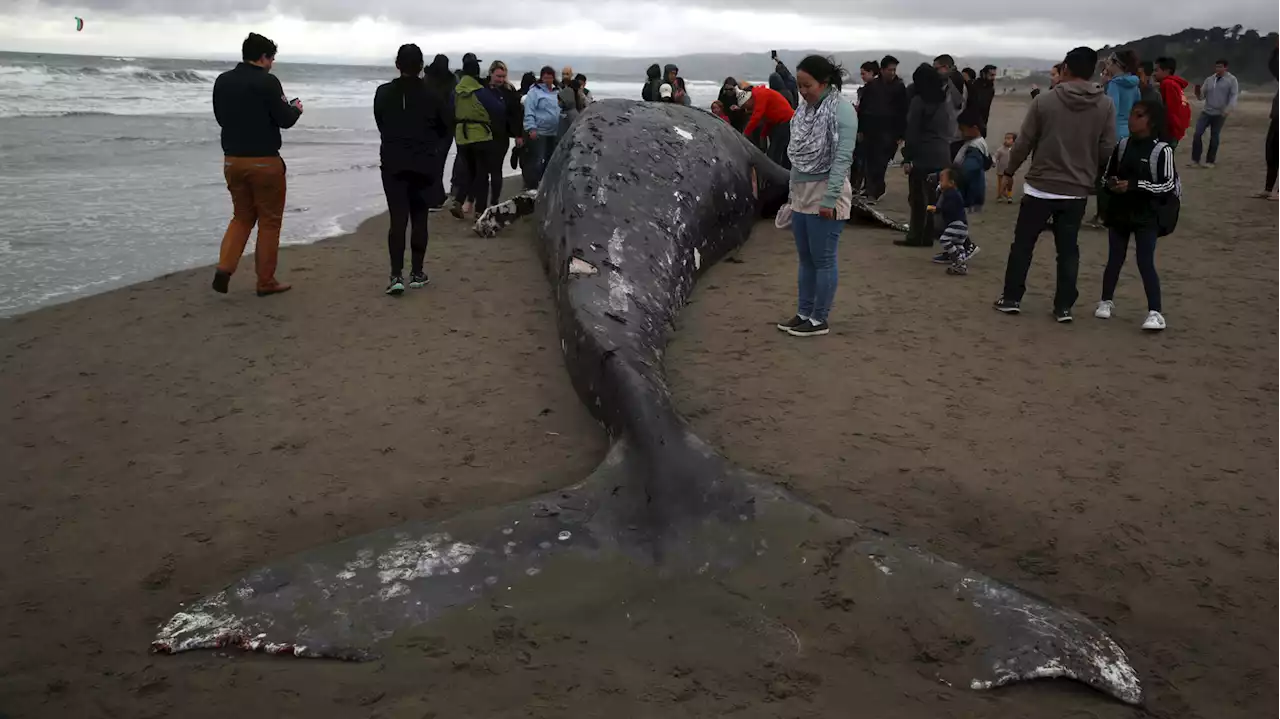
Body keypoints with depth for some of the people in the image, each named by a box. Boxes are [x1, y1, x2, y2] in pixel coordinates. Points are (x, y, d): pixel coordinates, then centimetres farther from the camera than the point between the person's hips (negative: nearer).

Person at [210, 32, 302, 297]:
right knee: (269, 221, 7)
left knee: (242, 217, 19)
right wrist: (296, 109, 10)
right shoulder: (267, 82, -13)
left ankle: (224, 267, 0)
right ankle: (266, 282, 11)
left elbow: (221, 118, 15)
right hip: (264, 161, -6)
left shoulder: (222, 81, 6)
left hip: (232, 159, 6)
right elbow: (284, 120, -11)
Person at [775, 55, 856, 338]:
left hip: (825, 195, -8)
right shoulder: (806, 108, 10)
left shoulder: (842, 111, -14)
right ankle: (803, 314, 24)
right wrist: (794, 192, 15)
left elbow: (842, 158, -18)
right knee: (805, 259, 15)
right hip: (802, 194, 8)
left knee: (823, 260, 0)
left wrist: (829, 199, -22)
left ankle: (819, 320, 9)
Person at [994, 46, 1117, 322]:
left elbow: (1023, 143, -5)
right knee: (1068, 249, 9)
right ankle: (1064, 306, 9)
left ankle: (1011, 298, 13)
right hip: (1077, 190, 2)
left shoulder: (1044, 101, -9)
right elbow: (1107, 149, -1)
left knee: (1023, 244, 10)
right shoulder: (1105, 105, -3)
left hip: (1040, 186, -2)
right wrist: (1090, 176, 16)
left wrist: (1009, 171, 11)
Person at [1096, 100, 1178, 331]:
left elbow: (1169, 186, -13)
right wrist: (1111, 184, -11)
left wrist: (1135, 185, -21)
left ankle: (1155, 312, -5)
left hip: (1146, 216, -4)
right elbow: (1107, 175, 12)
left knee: (1146, 263, -8)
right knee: (1114, 259, 13)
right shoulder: (1122, 145, 4)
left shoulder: (1162, 150, -10)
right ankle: (1106, 301, 28)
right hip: (1119, 213, 4)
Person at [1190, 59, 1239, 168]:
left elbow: (1234, 95, -6)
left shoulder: (1232, 80, -1)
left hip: (1220, 114, -3)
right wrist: (1198, 92, -14)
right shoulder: (1209, 80, 10)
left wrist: (1228, 109, -20)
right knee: (1197, 134, -8)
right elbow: (1202, 95, 10)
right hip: (1206, 112, 3)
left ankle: (1210, 161, 12)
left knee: (1214, 137, 3)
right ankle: (1195, 159, -1)